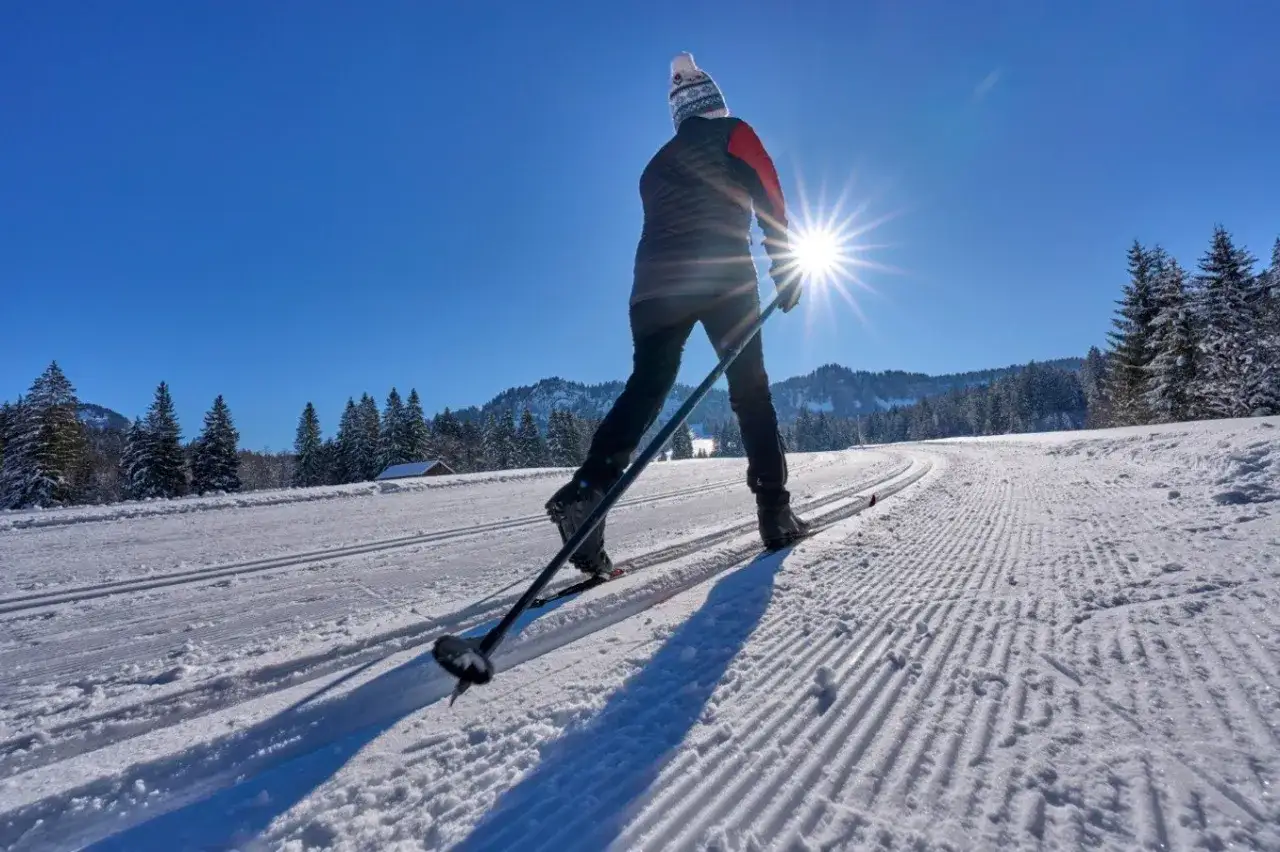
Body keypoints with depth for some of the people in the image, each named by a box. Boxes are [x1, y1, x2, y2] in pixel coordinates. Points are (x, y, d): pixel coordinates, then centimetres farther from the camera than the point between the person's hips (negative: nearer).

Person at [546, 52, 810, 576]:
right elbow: (770, 201, 1)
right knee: (751, 391, 3)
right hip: (722, 276, -4)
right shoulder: (733, 133, 14)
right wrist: (785, 266, 0)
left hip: (655, 282, 4)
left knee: (644, 388, -1)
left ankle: (588, 487, -21)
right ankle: (775, 513, 1)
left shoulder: (657, 164, 29)